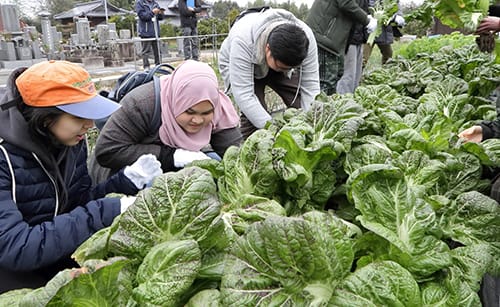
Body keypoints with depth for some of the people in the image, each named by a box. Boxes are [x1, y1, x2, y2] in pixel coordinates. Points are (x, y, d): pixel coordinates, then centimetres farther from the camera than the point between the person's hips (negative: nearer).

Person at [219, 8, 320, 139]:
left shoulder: (306, 38, -32)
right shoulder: (242, 41, -42)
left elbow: (311, 86, -28)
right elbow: (243, 95, -42)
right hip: (239, 65, -3)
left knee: (304, 105, -14)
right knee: (252, 114, -25)